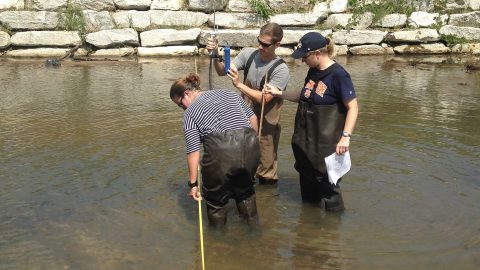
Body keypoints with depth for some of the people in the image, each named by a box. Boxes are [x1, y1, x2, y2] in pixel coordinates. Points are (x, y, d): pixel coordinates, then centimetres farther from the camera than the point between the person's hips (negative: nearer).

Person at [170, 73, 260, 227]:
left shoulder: (190, 112, 9)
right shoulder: (230, 94, 23)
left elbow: (193, 151, 2)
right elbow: (252, 118, 18)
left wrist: (193, 183, 4)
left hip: (221, 153, -5)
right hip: (250, 146, 5)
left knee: (216, 196, 19)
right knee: (244, 186, 31)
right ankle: (251, 220, 43)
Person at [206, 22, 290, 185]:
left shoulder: (281, 70, -19)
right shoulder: (248, 54, -4)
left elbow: (264, 98, -23)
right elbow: (223, 72, -1)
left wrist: (239, 85, -28)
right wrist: (215, 57, -20)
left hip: (265, 126, -4)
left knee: (266, 172, 7)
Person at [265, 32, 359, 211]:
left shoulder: (338, 75, -18)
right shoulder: (313, 71, 6)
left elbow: (353, 107, -17)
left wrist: (346, 136, -25)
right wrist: (279, 93, 10)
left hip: (326, 144, -8)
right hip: (304, 140, 9)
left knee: (326, 184, 2)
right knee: (307, 181, 21)